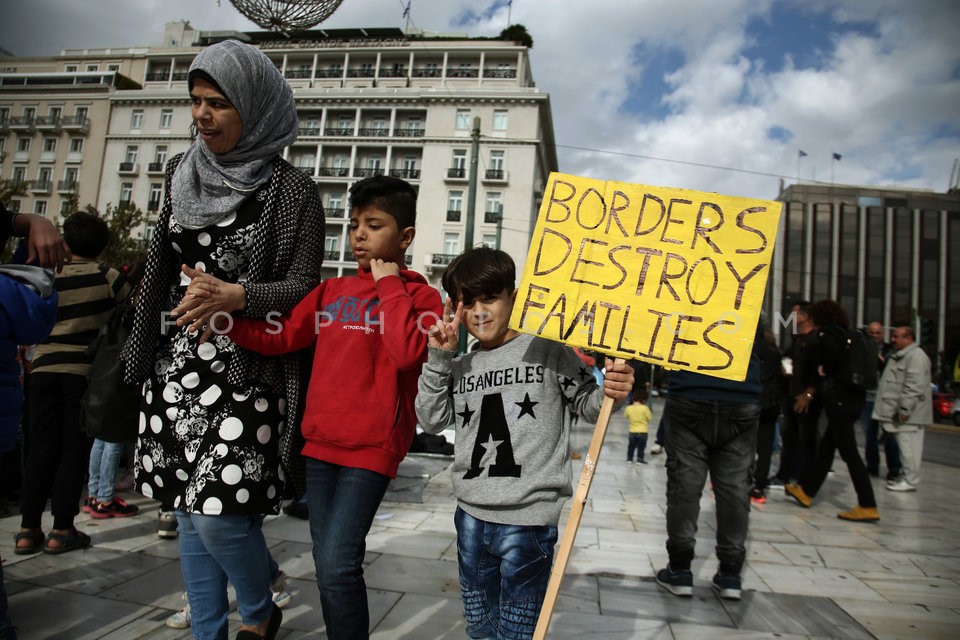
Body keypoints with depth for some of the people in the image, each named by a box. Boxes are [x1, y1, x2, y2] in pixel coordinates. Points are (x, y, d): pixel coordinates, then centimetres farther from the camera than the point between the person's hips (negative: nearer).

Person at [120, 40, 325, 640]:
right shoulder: (182, 172, 11)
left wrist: (236, 296, -26)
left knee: (220, 511, -10)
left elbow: (304, 285, -9)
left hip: (245, 372, -6)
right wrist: (145, 352, 24)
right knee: (187, 507, 12)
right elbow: (162, 269, 20)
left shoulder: (291, 189, -7)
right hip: (178, 365, 6)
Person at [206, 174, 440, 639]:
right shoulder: (331, 291, 12)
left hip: (371, 448, -5)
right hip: (320, 443, 6)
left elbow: (409, 352, -20)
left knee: (336, 566, -11)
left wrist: (389, 286, -11)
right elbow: (279, 337, 6)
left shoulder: (419, 295, -2)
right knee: (328, 566, 15)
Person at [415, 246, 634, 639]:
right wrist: (439, 358, -1)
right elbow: (431, 421, 6)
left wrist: (611, 393, -24)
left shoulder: (548, 350, -5)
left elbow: (588, 406, -1)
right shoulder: (460, 368, 10)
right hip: (470, 518, 6)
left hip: (527, 523, -5)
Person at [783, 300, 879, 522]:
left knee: (849, 452, -7)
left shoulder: (827, 334, -7)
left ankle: (868, 507, -5)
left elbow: (833, 352, -24)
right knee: (826, 448, 16)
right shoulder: (846, 334, 16)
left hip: (838, 397, -9)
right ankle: (805, 490, 27)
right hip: (853, 397, 9)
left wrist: (824, 368, -4)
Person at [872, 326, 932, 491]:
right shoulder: (899, 356, 20)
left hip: (909, 413, -10)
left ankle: (910, 480, 0)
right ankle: (907, 476, 20)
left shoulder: (916, 356, -14)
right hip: (898, 411, 10)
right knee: (904, 445, 13)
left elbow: (914, 386, -22)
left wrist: (905, 409, -24)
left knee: (908, 446, -6)